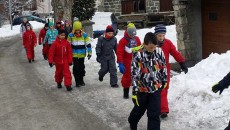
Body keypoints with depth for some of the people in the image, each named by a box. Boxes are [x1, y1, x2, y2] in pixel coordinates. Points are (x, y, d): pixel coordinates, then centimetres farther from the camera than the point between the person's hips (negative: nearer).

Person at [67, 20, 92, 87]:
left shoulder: (84, 35, -4)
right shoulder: (71, 35, -6)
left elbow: (88, 44, 0)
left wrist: (89, 53, -2)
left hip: (82, 55, 2)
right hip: (74, 55, -2)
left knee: (82, 67, 11)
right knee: (76, 68, -5)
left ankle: (81, 80, 27)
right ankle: (77, 81, 3)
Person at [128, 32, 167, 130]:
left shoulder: (159, 51, -9)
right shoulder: (138, 55, -20)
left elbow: (163, 66, 7)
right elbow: (134, 74, -19)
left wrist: (164, 80, 15)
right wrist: (135, 91, -19)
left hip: (156, 87, 2)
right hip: (142, 88, -1)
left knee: (154, 113, -1)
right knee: (139, 109, 20)